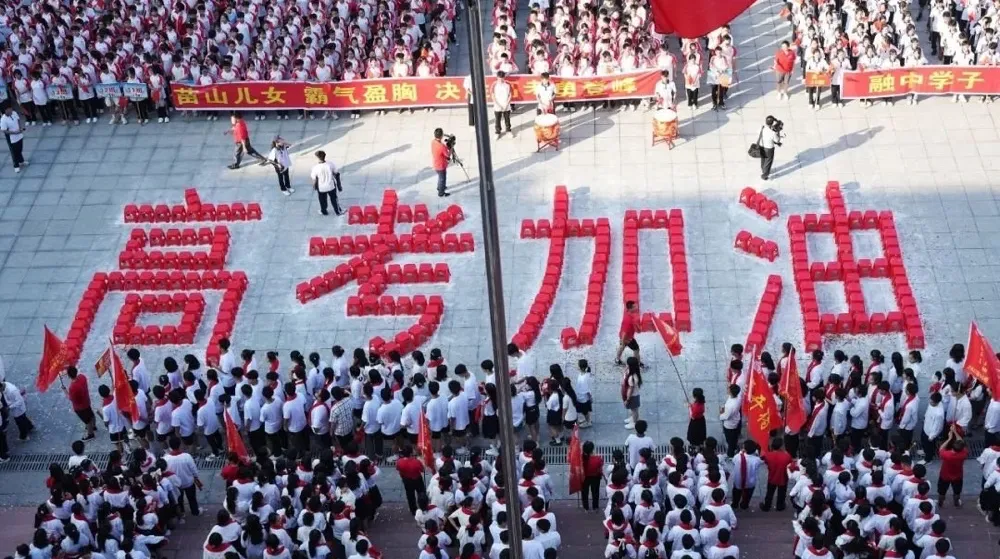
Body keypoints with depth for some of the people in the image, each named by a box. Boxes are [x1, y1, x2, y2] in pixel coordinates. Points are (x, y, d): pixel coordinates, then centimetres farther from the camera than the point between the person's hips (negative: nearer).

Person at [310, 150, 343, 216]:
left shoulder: (315, 167, -25)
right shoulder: (330, 164, -21)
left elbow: (314, 179, -14)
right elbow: (336, 173, -8)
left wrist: (314, 186, 8)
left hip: (321, 188, -1)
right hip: (331, 186, 1)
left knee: (323, 200, 25)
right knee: (334, 199, 23)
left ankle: (323, 211, 46)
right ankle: (338, 211, 38)